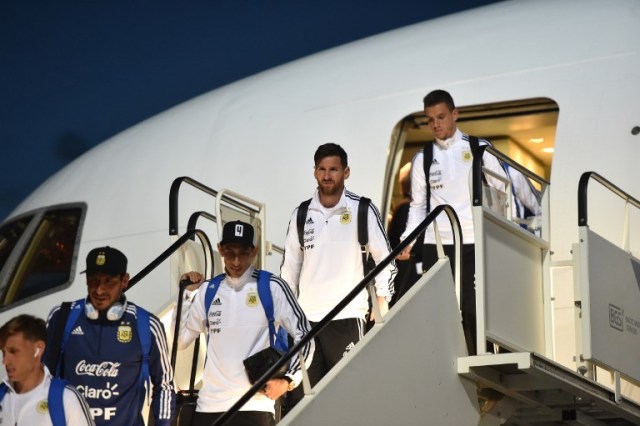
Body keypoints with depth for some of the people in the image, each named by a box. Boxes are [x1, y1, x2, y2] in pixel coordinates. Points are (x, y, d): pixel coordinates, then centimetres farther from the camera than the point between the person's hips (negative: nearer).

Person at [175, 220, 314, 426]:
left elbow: (304, 336, 1)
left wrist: (288, 380, -10)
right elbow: (179, 340, 14)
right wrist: (187, 293, 8)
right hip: (209, 406, 4)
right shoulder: (209, 291, 11)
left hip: (255, 405, -4)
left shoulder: (272, 287, 0)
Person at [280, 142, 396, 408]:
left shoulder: (362, 211, 0)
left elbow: (384, 258, 3)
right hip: (306, 317, 3)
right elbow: (290, 265, 15)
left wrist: (382, 302, -2)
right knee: (300, 394, 4)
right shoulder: (302, 215, 9)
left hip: (347, 316, -3)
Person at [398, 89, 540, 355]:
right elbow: (418, 205, 12)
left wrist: (540, 212, 1)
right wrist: (408, 239, 0)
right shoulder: (422, 159, 10)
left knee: (474, 311, -5)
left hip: (473, 244, -2)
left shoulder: (479, 149, 4)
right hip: (435, 246, 2)